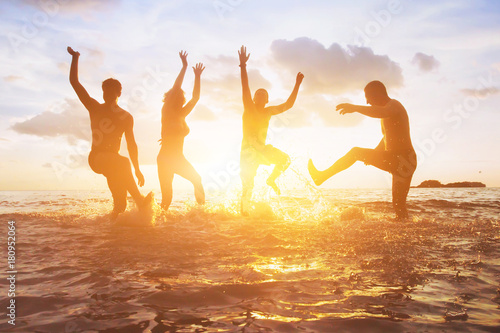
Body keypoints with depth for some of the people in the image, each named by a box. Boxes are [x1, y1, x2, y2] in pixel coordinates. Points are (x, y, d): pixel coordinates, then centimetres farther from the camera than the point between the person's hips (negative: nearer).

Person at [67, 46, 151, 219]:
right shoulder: (94, 108, 8)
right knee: (122, 162, -33)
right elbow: (74, 82, 7)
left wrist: (137, 169, 3)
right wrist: (75, 58, 6)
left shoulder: (126, 117, 9)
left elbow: (131, 144, 8)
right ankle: (139, 200, -38)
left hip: (113, 161, 3)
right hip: (96, 158, -3)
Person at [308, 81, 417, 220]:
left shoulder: (394, 105, -8)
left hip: (404, 160, -9)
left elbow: (383, 112, -36)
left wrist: (355, 108, -41)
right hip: (393, 159, 9)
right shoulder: (389, 109, 23)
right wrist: (372, 155, 26)